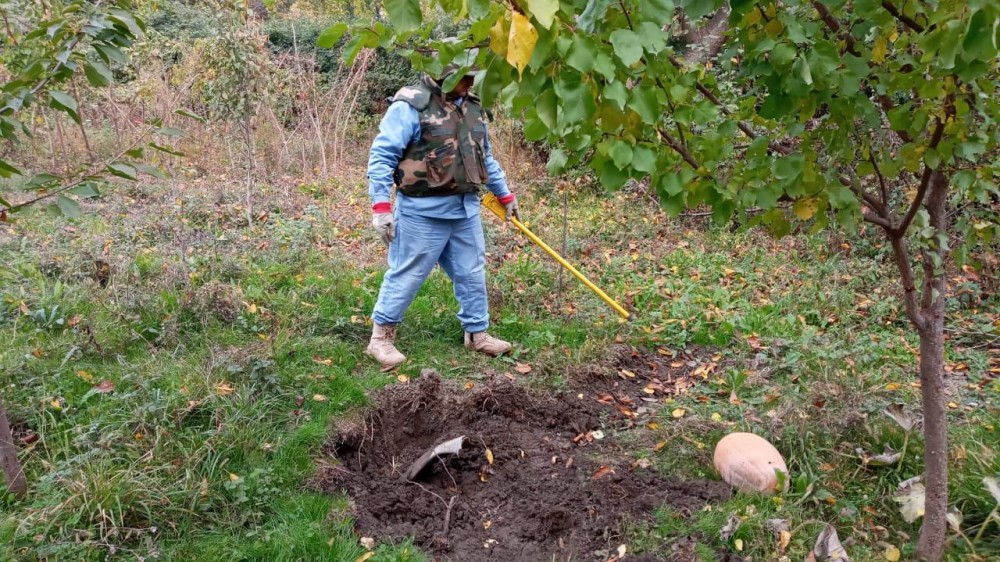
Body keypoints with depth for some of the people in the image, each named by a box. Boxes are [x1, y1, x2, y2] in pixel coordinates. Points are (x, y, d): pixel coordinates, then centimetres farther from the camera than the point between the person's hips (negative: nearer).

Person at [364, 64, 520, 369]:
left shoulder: (473, 107, 11)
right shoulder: (411, 105, -13)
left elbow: (485, 158, 22)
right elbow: (381, 155, -14)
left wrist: (505, 195, 25)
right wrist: (381, 206, -20)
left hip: (466, 209, 7)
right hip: (423, 212, -7)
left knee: (472, 274, 13)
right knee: (406, 275, 1)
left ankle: (477, 333, 28)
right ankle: (381, 337, 16)